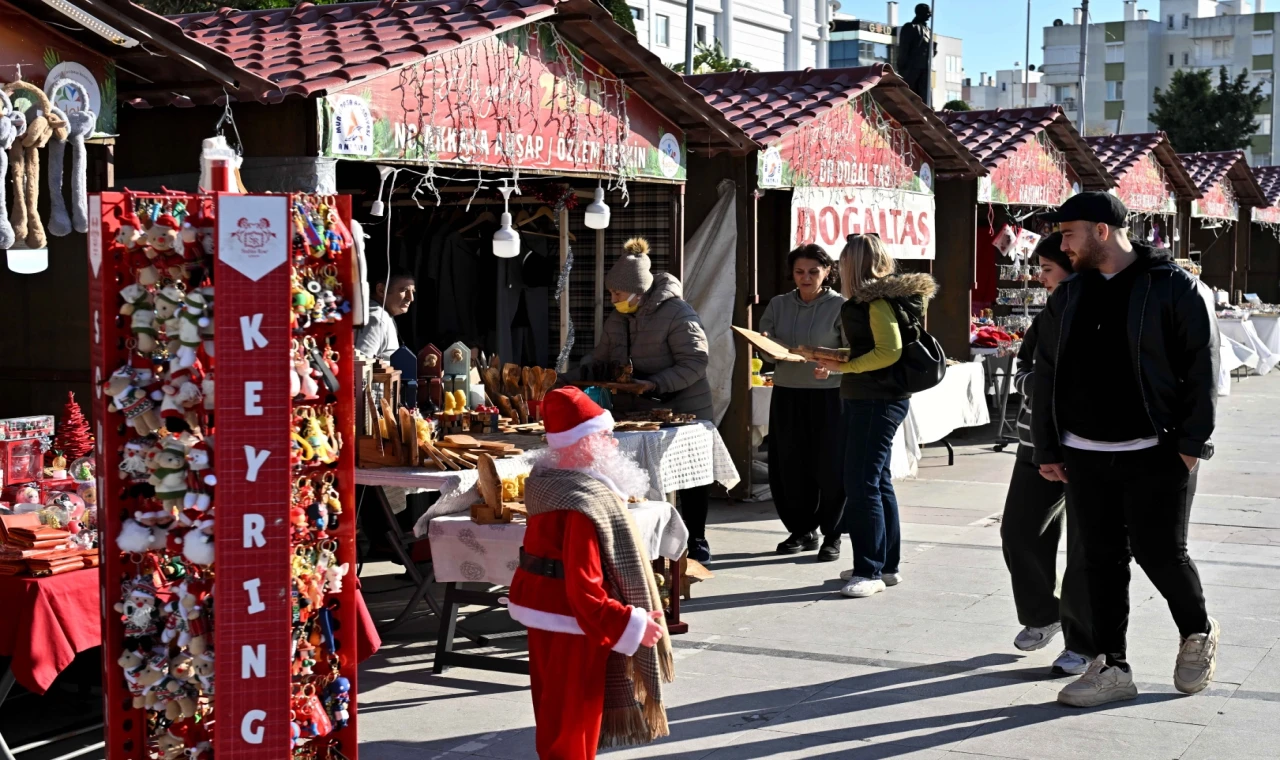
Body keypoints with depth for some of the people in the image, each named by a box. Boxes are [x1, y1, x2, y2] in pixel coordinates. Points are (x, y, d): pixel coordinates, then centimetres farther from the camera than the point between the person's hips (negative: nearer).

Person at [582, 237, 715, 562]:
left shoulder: (677, 313, -17)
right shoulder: (618, 319, 7)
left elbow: (695, 361, -21)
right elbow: (601, 357, 17)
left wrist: (656, 384, -30)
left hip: (683, 410, -7)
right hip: (637, 413, 7)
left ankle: (696, 543, 18)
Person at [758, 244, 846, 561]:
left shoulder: (839, 306, -3)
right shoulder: (779, 304, 9)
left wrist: (831, 366, -25)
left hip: (828, 396, -4)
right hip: (787, 394, 4)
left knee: (830, 467, -1)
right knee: (788, 466, 6)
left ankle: (831, 535, 12)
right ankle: (802, 531, 22)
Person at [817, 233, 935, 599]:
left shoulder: (877, 301, -15)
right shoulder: (876, 297, 15)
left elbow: (890, 351, -22)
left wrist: (845, 366, -19)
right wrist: (836, 360, 16)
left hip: (877, 401, -11)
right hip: (864, 399, 11)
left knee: (861, 485, -10)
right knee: (877, 482, 16)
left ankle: (870, 571, -7)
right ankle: (887, 565, 24)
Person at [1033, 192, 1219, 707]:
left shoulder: (1176, 288, -6)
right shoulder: (1068, 297, 11)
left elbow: (1202, 368, -8)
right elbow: (1047, 375, 13)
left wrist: (1192, 442, -13)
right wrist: (1047, 448, 10)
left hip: (1156, 453, -5)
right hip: (1086, 455, 5)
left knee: (1159, 553, -2)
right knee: (1102, 559, 5)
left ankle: (1199, 633, 26)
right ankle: (1111, 667, 12)